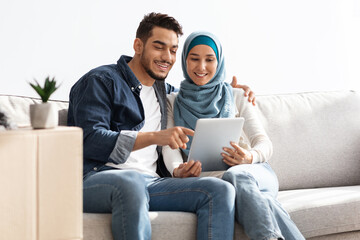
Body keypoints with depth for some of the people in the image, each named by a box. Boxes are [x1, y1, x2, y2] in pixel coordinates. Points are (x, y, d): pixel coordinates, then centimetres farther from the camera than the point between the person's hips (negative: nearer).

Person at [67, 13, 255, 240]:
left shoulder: (163, 91, 27)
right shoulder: (101, 81, 5)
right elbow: (91, 141, -11)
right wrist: (155, 137, -22)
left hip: (151, 182, 6)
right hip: (97, 178, -6)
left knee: (221, 190, -18)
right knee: (131, 181, -42)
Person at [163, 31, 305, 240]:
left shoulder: (236, 97, 18)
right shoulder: (173, 103, 19)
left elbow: (264, 143, 8)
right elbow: (170, 146, 4)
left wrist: (249, 157, -18)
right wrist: (178, 171, -21)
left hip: (252, 171, 1)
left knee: (236, 176, -38)